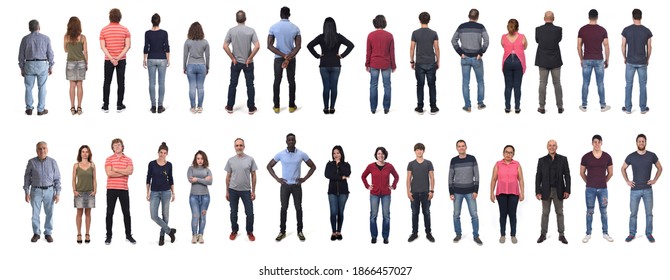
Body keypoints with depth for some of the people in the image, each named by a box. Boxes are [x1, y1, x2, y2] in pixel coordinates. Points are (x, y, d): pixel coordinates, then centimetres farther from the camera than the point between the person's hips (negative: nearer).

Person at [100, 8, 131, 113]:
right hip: (121, 60, 0)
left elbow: (102, 47, -10)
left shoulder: (104, 30, -3)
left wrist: (111, 59, -14)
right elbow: (127, 46, -10)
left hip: (108, 60, 0)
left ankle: (106, 106, 10)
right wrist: (119, 57, -13)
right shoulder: (125, 30, -3)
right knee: (121, 82, 6)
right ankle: (119, 105, 7)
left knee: (107, 83, 9)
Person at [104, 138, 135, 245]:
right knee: (110, 213, 1)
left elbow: (130, 171, -12)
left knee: (126, 212, 6)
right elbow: (109, 173, -12)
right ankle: (109, 236, 8)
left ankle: (128, 235, 15)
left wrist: (116, 169, -11)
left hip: (123, 189, 1)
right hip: (111, 189, -1)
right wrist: (123, 172, -10)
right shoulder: (109, 159, 3)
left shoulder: (128, 160, 7)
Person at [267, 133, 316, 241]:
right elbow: (269, 166, 7)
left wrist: (304, 178, -3)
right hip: (285, 185, 0)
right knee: (284, 208, 3)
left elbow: (313, 166, 6)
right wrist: (277, 178, -2)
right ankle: (282, 231, 9)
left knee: (298, 208, 3)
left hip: (297, 185, 0)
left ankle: (300, 231, 11)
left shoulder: (302, 154, -3)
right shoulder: (280, 154, -3)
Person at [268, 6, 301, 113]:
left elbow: (269, 46, -11)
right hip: (291, 58, 0)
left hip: (278, 58, 0)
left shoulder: (273, 27, -7)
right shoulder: (295, 28, -5)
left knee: (277, 81, 8)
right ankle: (291, 106, 13)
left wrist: (283, 56, -14)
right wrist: (288, 57, -17)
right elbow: (298, 46, -11)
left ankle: (276, 107, 10)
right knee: (291, 81, 9)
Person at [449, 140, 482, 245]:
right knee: (456, 214, 4)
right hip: (457, 192, 1)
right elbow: (451, 177, 4)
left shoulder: (472, 159, -2)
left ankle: (476, 236, 5)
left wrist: (476, 190, -8)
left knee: (474, 214, -3)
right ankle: (458, 234, 18)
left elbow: (476, 175, -1)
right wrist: (451, 193, -2)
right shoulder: (453, 161, 0)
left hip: (470, 191, -1)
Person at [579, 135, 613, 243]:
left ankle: (605, 233, 16)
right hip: (590, 189, -1)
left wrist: (604, 181, 12)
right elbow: (582, 172, 8)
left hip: (603, 189, 1)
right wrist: (589, 182, 10)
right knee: (590, 212, 5)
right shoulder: (586, 157, -3)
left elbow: (610, 173, 12)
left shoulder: (607, 157, 1)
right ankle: (588, 234, 12)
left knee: (604, 212, 7)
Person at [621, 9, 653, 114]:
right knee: (643, 85, 8)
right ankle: (643, 108, 13)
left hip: (630, 62, 0)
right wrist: (647, 59, 16)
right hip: (642, 62, 0)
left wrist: (625, 57, 14)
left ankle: (628, 108, 11)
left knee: (629, 85, 8)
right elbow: (649, 48, 0)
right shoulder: (646, 31, -6)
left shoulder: (626, 30, -8)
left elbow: (623, 46, -2)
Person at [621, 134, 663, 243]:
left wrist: (655, 180, 2)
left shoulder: (652, 156, -2)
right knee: (633, 213, 5)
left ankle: (649, 234, 15)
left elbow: (660, 168, 12)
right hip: (635, 190, 0)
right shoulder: (631, 156, -3)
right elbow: (623, 169, 13)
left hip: (648, 190, 0)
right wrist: (627, 181, 4)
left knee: (649, 213, 4)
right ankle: (632, 234, 14)